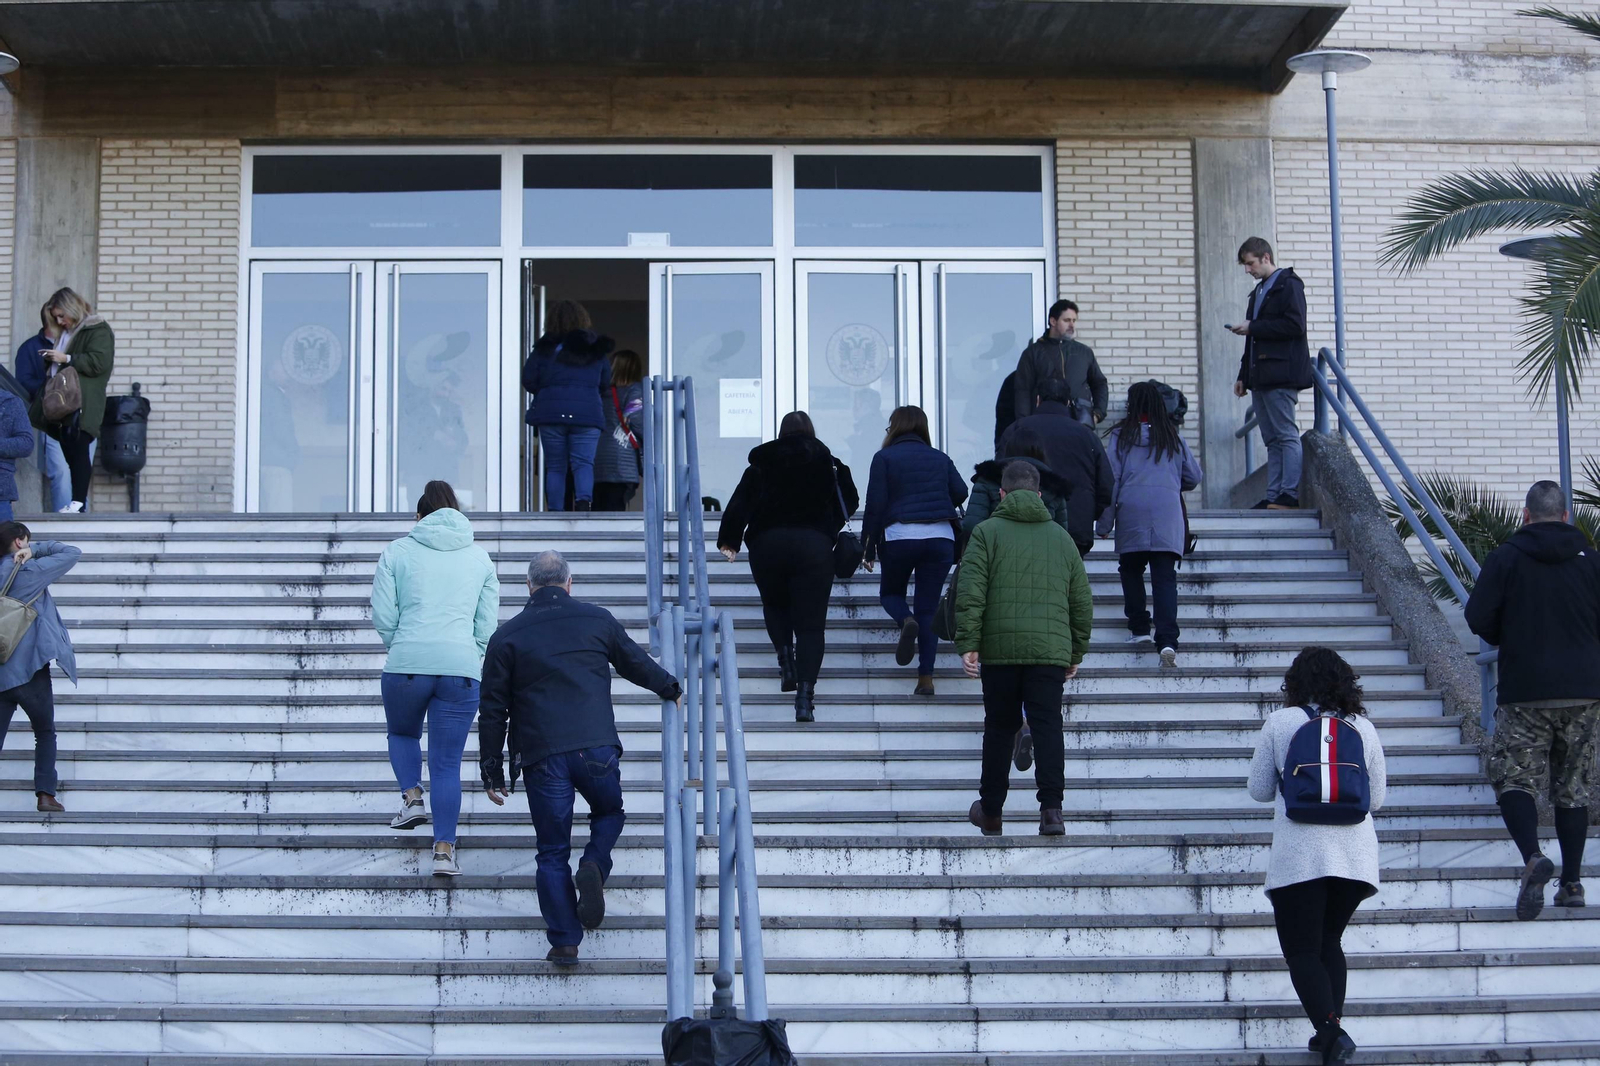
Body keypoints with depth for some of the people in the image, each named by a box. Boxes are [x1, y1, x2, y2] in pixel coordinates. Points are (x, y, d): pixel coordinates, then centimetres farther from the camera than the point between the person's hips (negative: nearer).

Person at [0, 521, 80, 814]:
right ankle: (45, 795, 2)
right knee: (45, 733, 10)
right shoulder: (29, 571, -7)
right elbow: (71, 553, -3)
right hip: (30, 669, -5)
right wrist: (35, 549, -1)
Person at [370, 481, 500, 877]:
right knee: (447, 762, 5)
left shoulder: (397, 552, 7)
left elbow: (383, 616, 2)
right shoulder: (480, 558, 13)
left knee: (402, 733, 28)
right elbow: (487, 624, 10)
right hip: (462, 667, 1)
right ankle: (444, 849, -2)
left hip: (406, 665, -1)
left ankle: (412, 797, 7)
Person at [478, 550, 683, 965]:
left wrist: (492, 772, 12)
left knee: (553, 852, 9)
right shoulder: (597, 619, 8)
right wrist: (671, 689, 42)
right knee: (609, 813, 26)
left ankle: (564, 941, 6)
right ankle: (593, 866, -3)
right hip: (597, 749, 0)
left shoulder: (506, 636, 6)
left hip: (542, 757, 0)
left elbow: (493, 710, 6)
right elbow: (637, 663, 23)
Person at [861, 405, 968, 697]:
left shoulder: (884, 457, 5)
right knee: (928, 607, 6)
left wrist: (868, 548, 3)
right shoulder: (940, 458, 14)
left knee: (890, 592, 19)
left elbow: (875, 505, -1)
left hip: (899, 534, -2)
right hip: (941, 538, 2)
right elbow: (961, 493, 6)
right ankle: (926, 677, -4)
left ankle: (906, 620, -16)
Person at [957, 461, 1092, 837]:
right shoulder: (1061, 537, 13)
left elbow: (970, 592, -8)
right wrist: (1076, 652, 23)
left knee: (999, 726, 10)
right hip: (1051, 649, 1)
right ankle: (1051, 807, -16)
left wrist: (967, 644, -7)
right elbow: (1082, 602, 16)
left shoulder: (987, 531, 3)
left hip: (999, 650, -1)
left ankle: (990, 810, 21)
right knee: (1048, 725, -1)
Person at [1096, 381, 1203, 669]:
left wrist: (1105, 523, 6)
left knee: (1131, 570, 16)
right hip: (1167, 514, 1)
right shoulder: (1172, 436, 13)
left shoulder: (1122, 435, 6)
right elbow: (1194, 476, 18)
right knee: (1165, 577, -4)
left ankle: (1140, 628, 10)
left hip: (1132, 514, -1)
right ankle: (1167, 641, -17)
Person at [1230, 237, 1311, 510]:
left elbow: (1295, 325, -16)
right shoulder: (1258, 292, 23)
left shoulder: (1289, 285, -4)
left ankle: (1289, 495, -12)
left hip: (1281, 374, -9)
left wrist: (1253, 328, -13)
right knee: (1272, 439, 6)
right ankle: (1273, 496, 5)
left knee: (1287, 435, -10)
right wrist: (1243, 375, 19)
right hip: (1261, 375, 9)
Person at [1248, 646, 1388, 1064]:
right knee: (1329, 941, 19)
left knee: (1302, 950, 0)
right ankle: (1331, 1032, 11)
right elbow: (1376, 798, 13)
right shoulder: (1363, 728, 6)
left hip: (1299, 854, -3)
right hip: (1355, 853, 4)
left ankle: (1330, 1029, -19)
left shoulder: (1281, 722, -1)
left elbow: (1259, 790, 5)